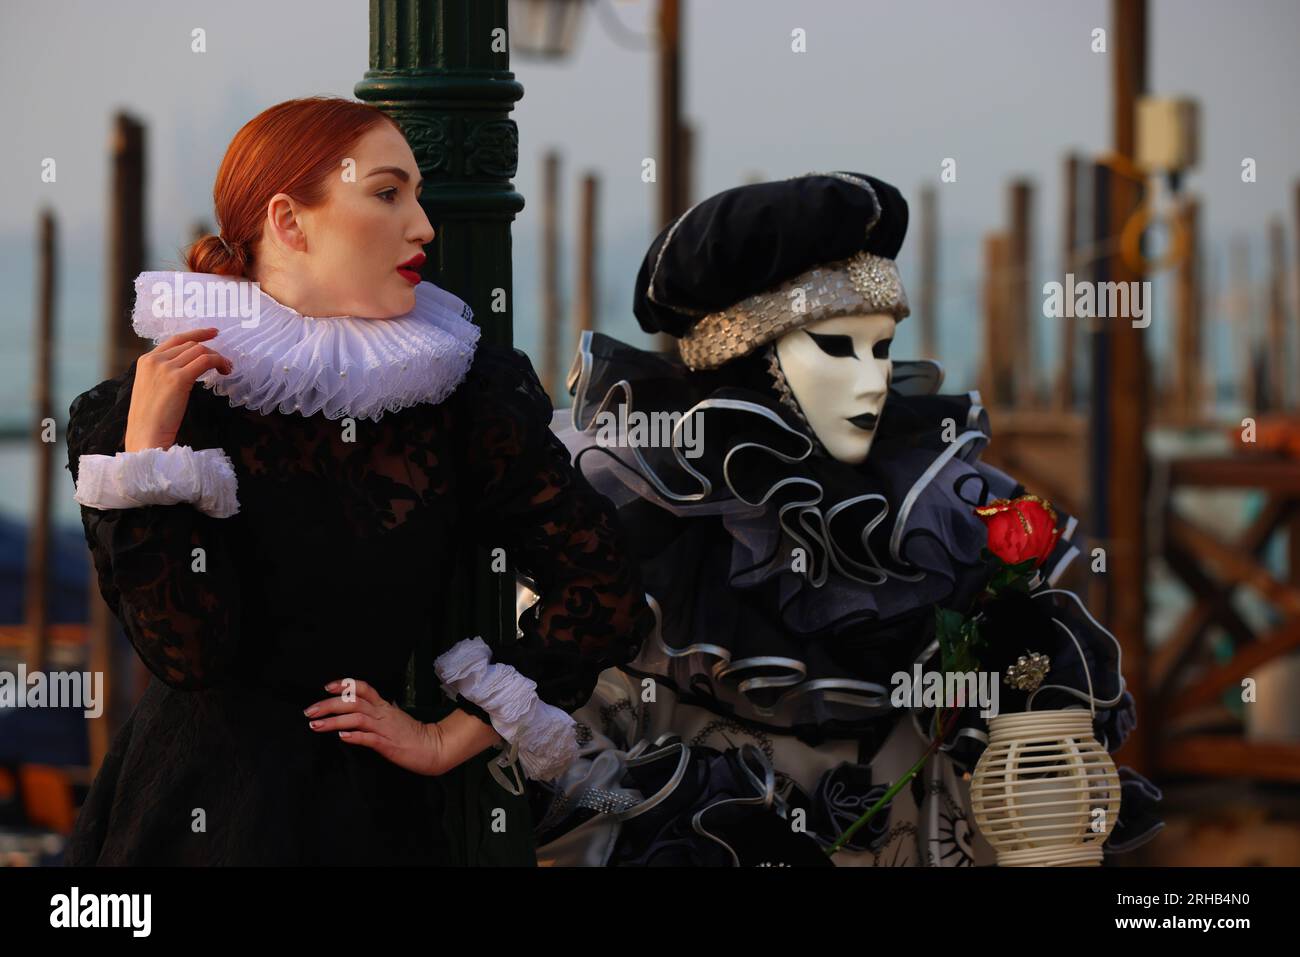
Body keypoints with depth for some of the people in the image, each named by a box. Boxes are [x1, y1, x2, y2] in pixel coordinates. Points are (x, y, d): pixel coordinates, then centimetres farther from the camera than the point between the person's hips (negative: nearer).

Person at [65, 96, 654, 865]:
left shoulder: (460, 391, -3)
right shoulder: (154, 407, -6)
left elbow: (607, 596, -5)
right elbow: (189, 654, -15)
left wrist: (449, 739, -5)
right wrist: (148, 454, -20)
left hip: (382, 812, 2)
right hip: (204, 814, -2)